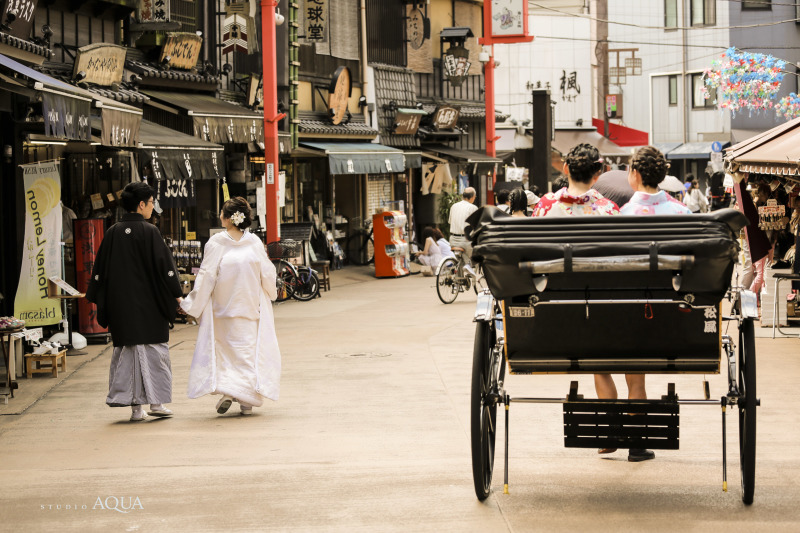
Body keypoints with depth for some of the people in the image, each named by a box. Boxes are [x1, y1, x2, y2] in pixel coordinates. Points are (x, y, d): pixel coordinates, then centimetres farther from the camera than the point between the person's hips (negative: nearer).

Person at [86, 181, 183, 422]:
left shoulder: (113, 233, 3)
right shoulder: (149, 231, -10)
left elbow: (100, 269, 6)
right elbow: (164, 264, -10)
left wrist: (102, 302, 13)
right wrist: (176, 294, -1)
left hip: (120, 303, 4)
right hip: (148, 302, -4)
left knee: (127, 349, 8)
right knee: (154, 348, 5)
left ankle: (136, 408, 6)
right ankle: (155, 402, 3)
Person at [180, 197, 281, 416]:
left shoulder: (216, 243, -10)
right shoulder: (254, 242, -4)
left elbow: (206, 276, -11)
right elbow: (267, 275, 3)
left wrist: (192, 305, -3)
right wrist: (272, 293, 25)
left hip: (222, 308, -1)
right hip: (250, 307, 1)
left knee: (224, 349, 12)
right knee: (248, 349, 8)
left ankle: (225, 390, -2)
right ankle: (247, 400, 7)